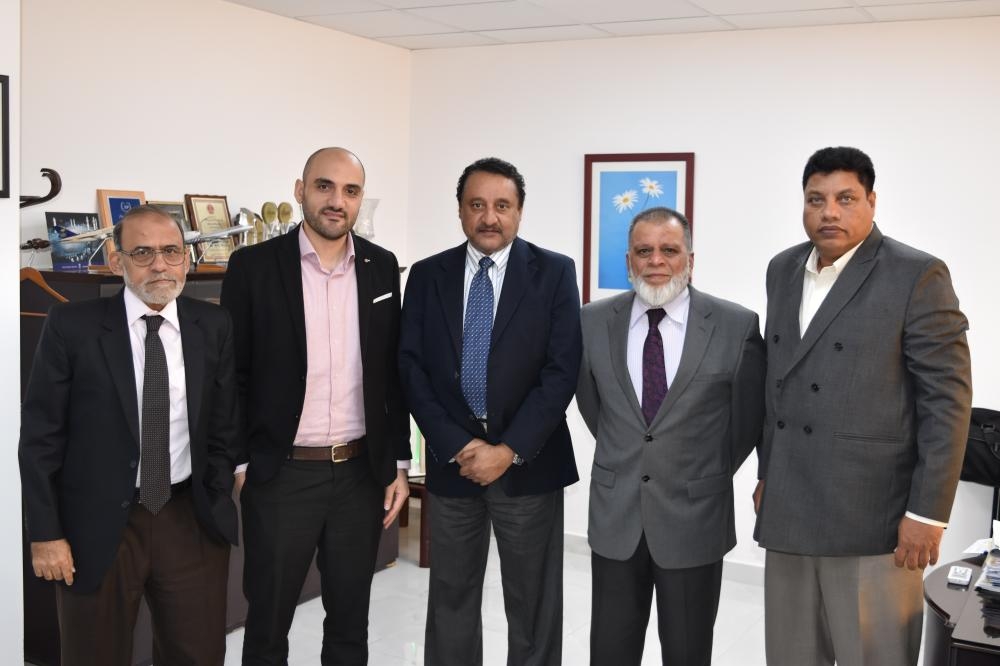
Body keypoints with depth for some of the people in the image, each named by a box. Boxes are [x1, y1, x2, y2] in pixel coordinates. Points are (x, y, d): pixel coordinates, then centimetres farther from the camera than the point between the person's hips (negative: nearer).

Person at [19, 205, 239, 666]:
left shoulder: (214, 327, 1)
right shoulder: (72, 326, -7)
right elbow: (40, 436, -5)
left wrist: (218, 507, 5)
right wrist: (45, 533, -8)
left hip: (190, 522, 2)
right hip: (97, 525, -2)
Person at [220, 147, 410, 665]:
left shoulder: (381, 267, 4)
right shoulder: (254, 266, -5)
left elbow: (393, 372, 8)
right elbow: (233, 375, -2)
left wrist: (399, 464, 6)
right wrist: (235, 466, -5)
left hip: (361, 472, 3)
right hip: (280, 475, -3)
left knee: (350, 618, 15)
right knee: (268, 621, 11)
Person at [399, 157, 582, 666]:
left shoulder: (554, 273, -1)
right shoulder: (427, 276, 5)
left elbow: (561, 370, -7)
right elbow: (412, 369, 1)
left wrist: (509, 450, -14)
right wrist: (457, 446, -10)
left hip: (529, 464, -2)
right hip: (452, 462, 2)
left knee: (532, 604, 9)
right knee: (450, 598, 12)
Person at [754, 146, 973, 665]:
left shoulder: (918, 276, -8)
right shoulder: (782, 271, 11)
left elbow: (947, 400, -10)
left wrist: (927, 512, -14)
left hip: (872, 515, -5)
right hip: (788, 510, 6)